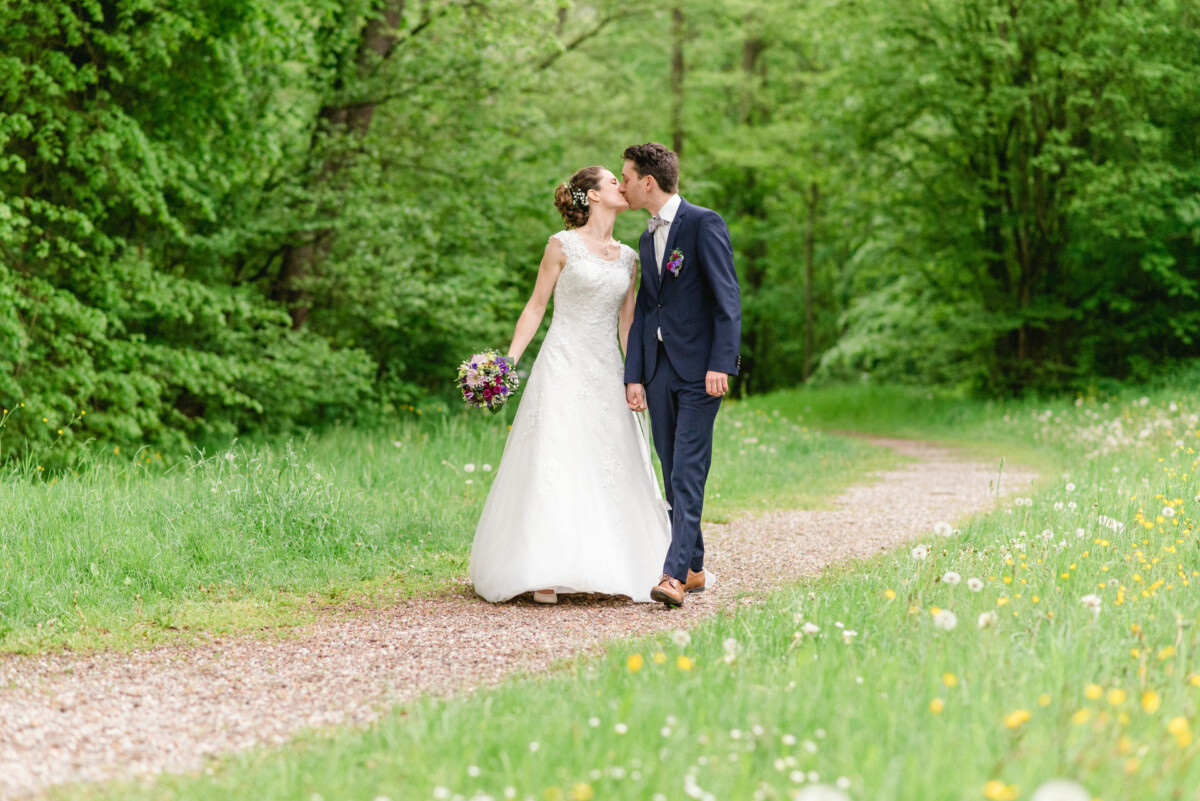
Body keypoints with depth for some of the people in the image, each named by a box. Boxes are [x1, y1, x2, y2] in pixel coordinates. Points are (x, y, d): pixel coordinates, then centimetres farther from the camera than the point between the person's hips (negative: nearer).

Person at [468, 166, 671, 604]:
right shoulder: (563, 245, -2)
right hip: (563, 367, -5)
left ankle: (613, 565, 9)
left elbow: (626, 324, 15)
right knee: (552, 465, -9)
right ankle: (543, 574, -8)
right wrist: (507, 362, -7)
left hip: (606, 373, 5)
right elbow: (535, 308, 1)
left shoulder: (628, 258, 12)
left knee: (611, 466, 3)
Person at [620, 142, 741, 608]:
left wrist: (721, 364, -19)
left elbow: (727, 299, -12)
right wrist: (633, 376, 9)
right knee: (673, 475, 8)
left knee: (688, 473, -12)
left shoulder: (704, 224, -6)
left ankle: (674, 573, -19)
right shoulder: (647, 240, 18)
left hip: (699, 369, -8)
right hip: (658, 370, 8)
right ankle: (693, 568, 16)